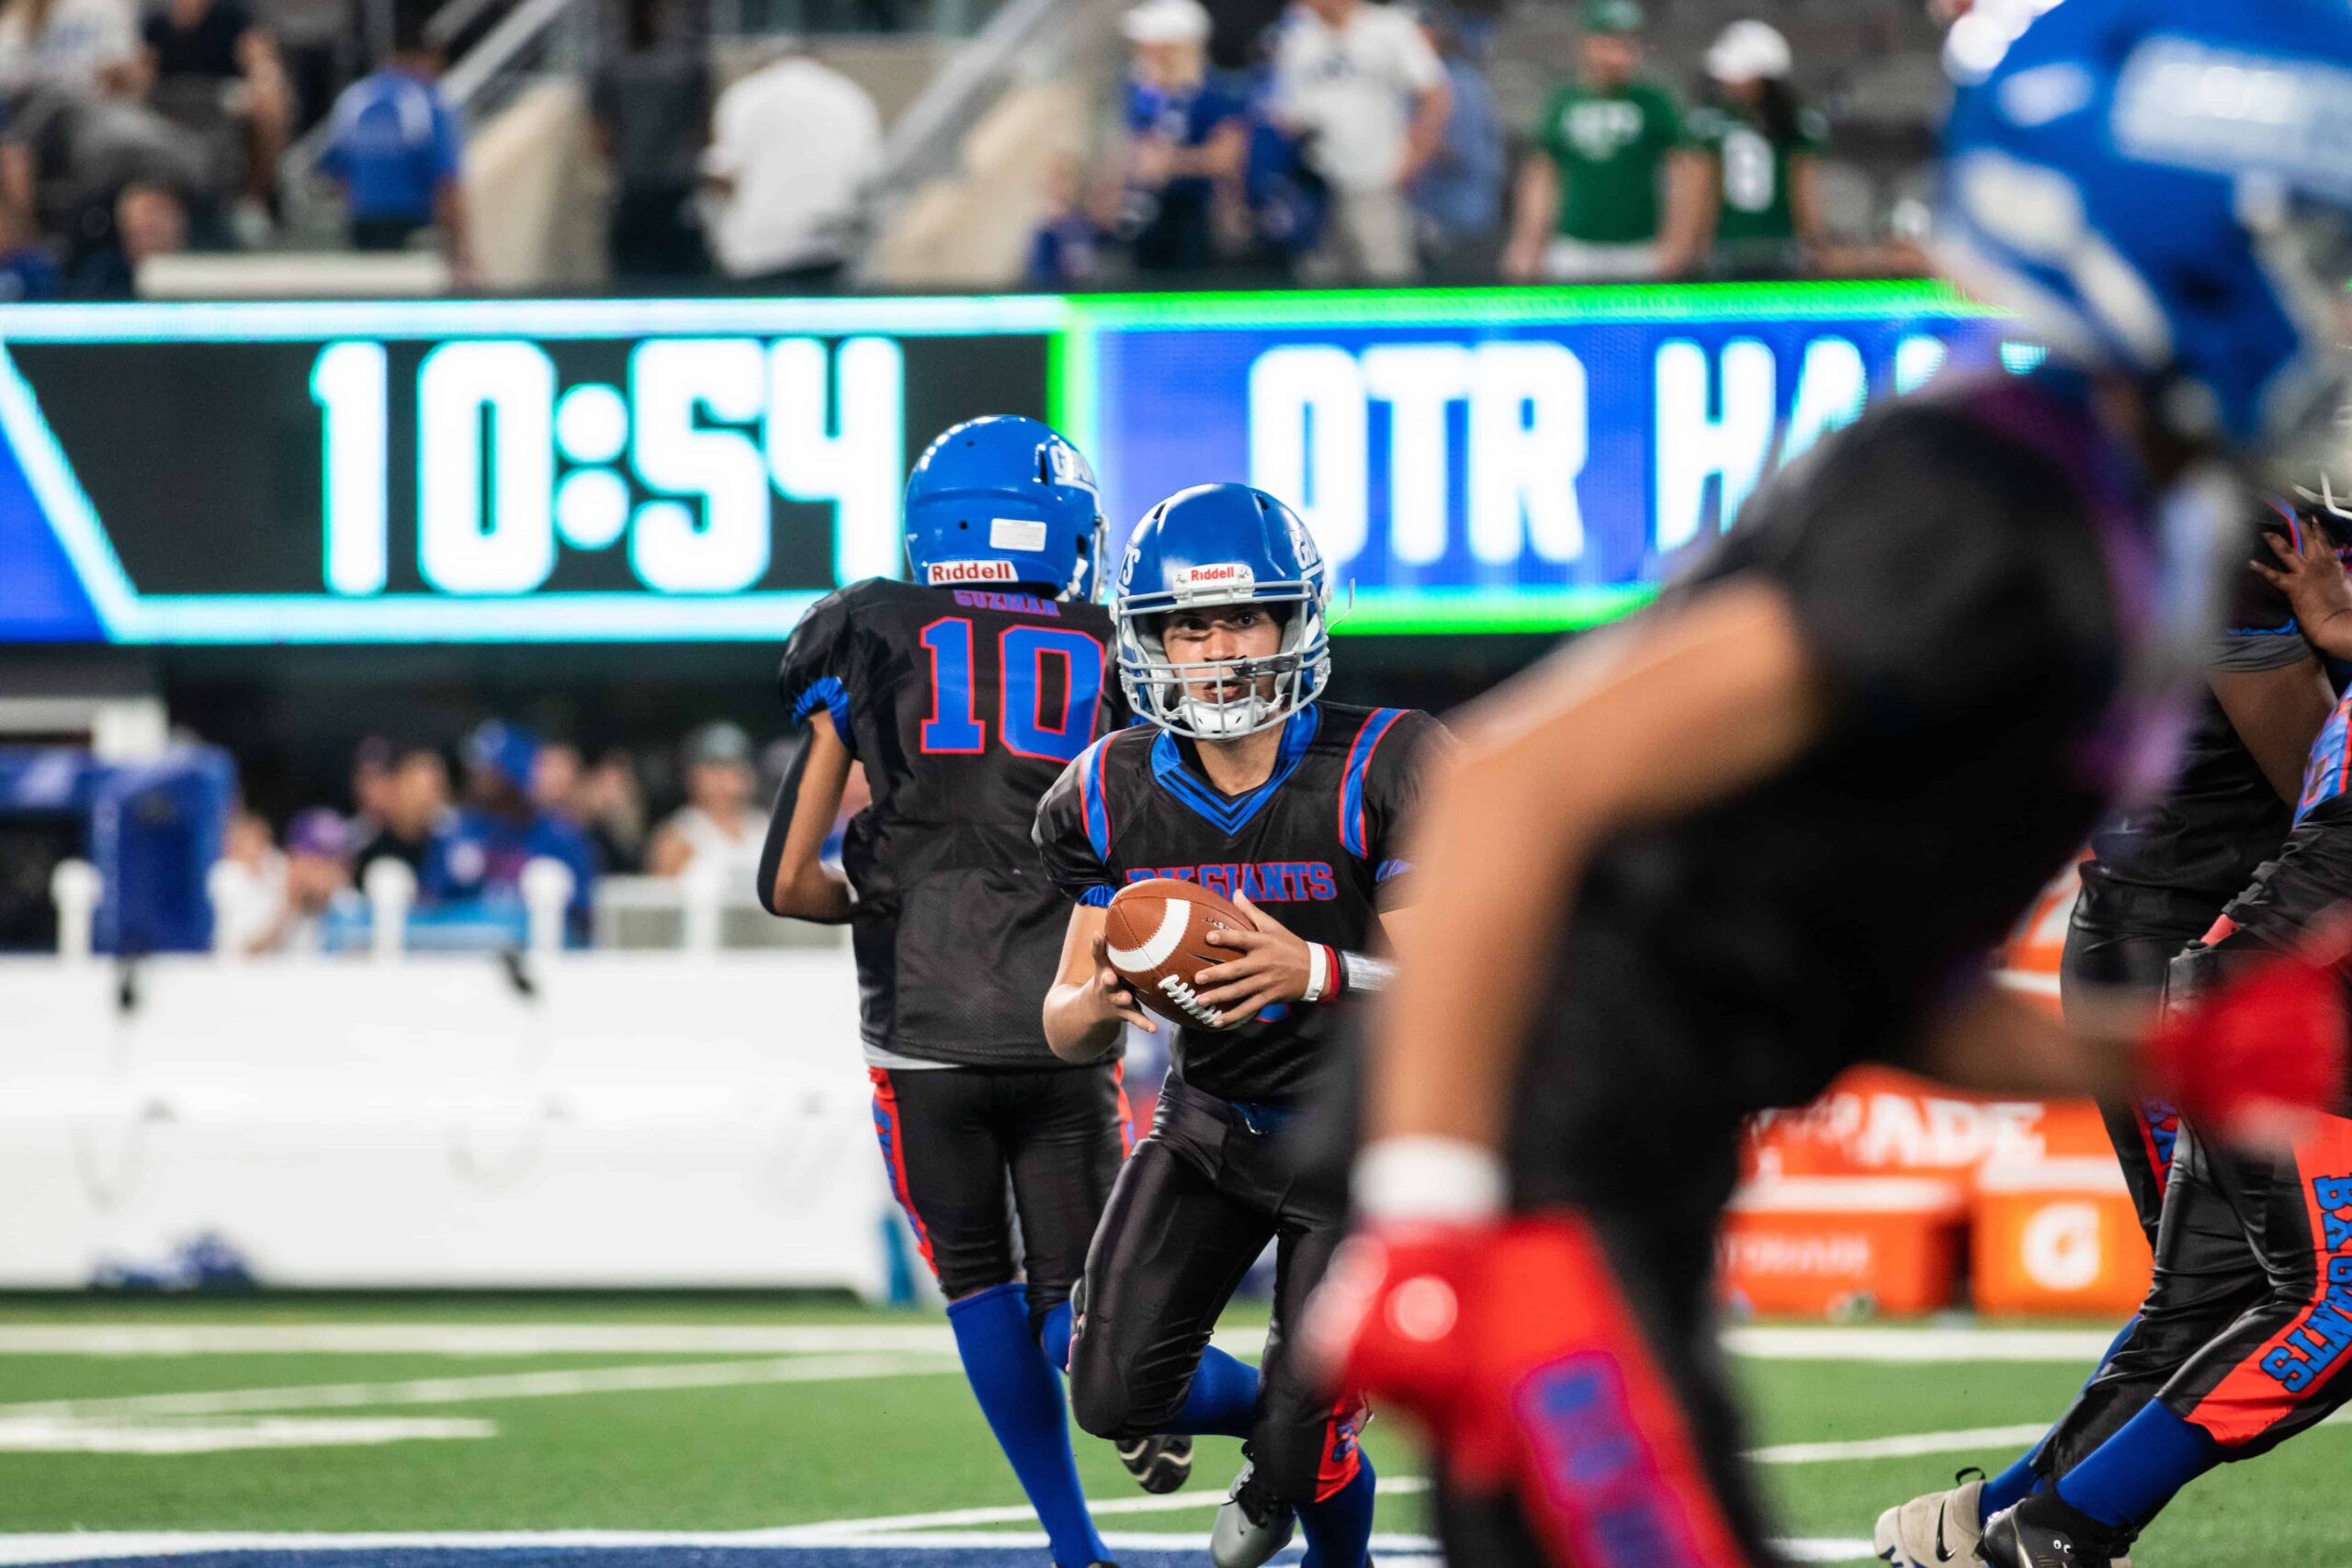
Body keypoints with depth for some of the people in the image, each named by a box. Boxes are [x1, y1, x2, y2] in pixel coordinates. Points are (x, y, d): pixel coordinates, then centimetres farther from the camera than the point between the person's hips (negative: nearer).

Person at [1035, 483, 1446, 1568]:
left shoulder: (1381, 775, -19)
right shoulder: (1115, 797, -7)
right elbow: (1067, 1031, -1)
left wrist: (1315, 971, -38)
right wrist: (1106, 998, -26)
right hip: (1207, 1120, 4)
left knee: (1305, 1453, -9)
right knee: (1114, 1395, -11)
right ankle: (1276, 1419, 23)